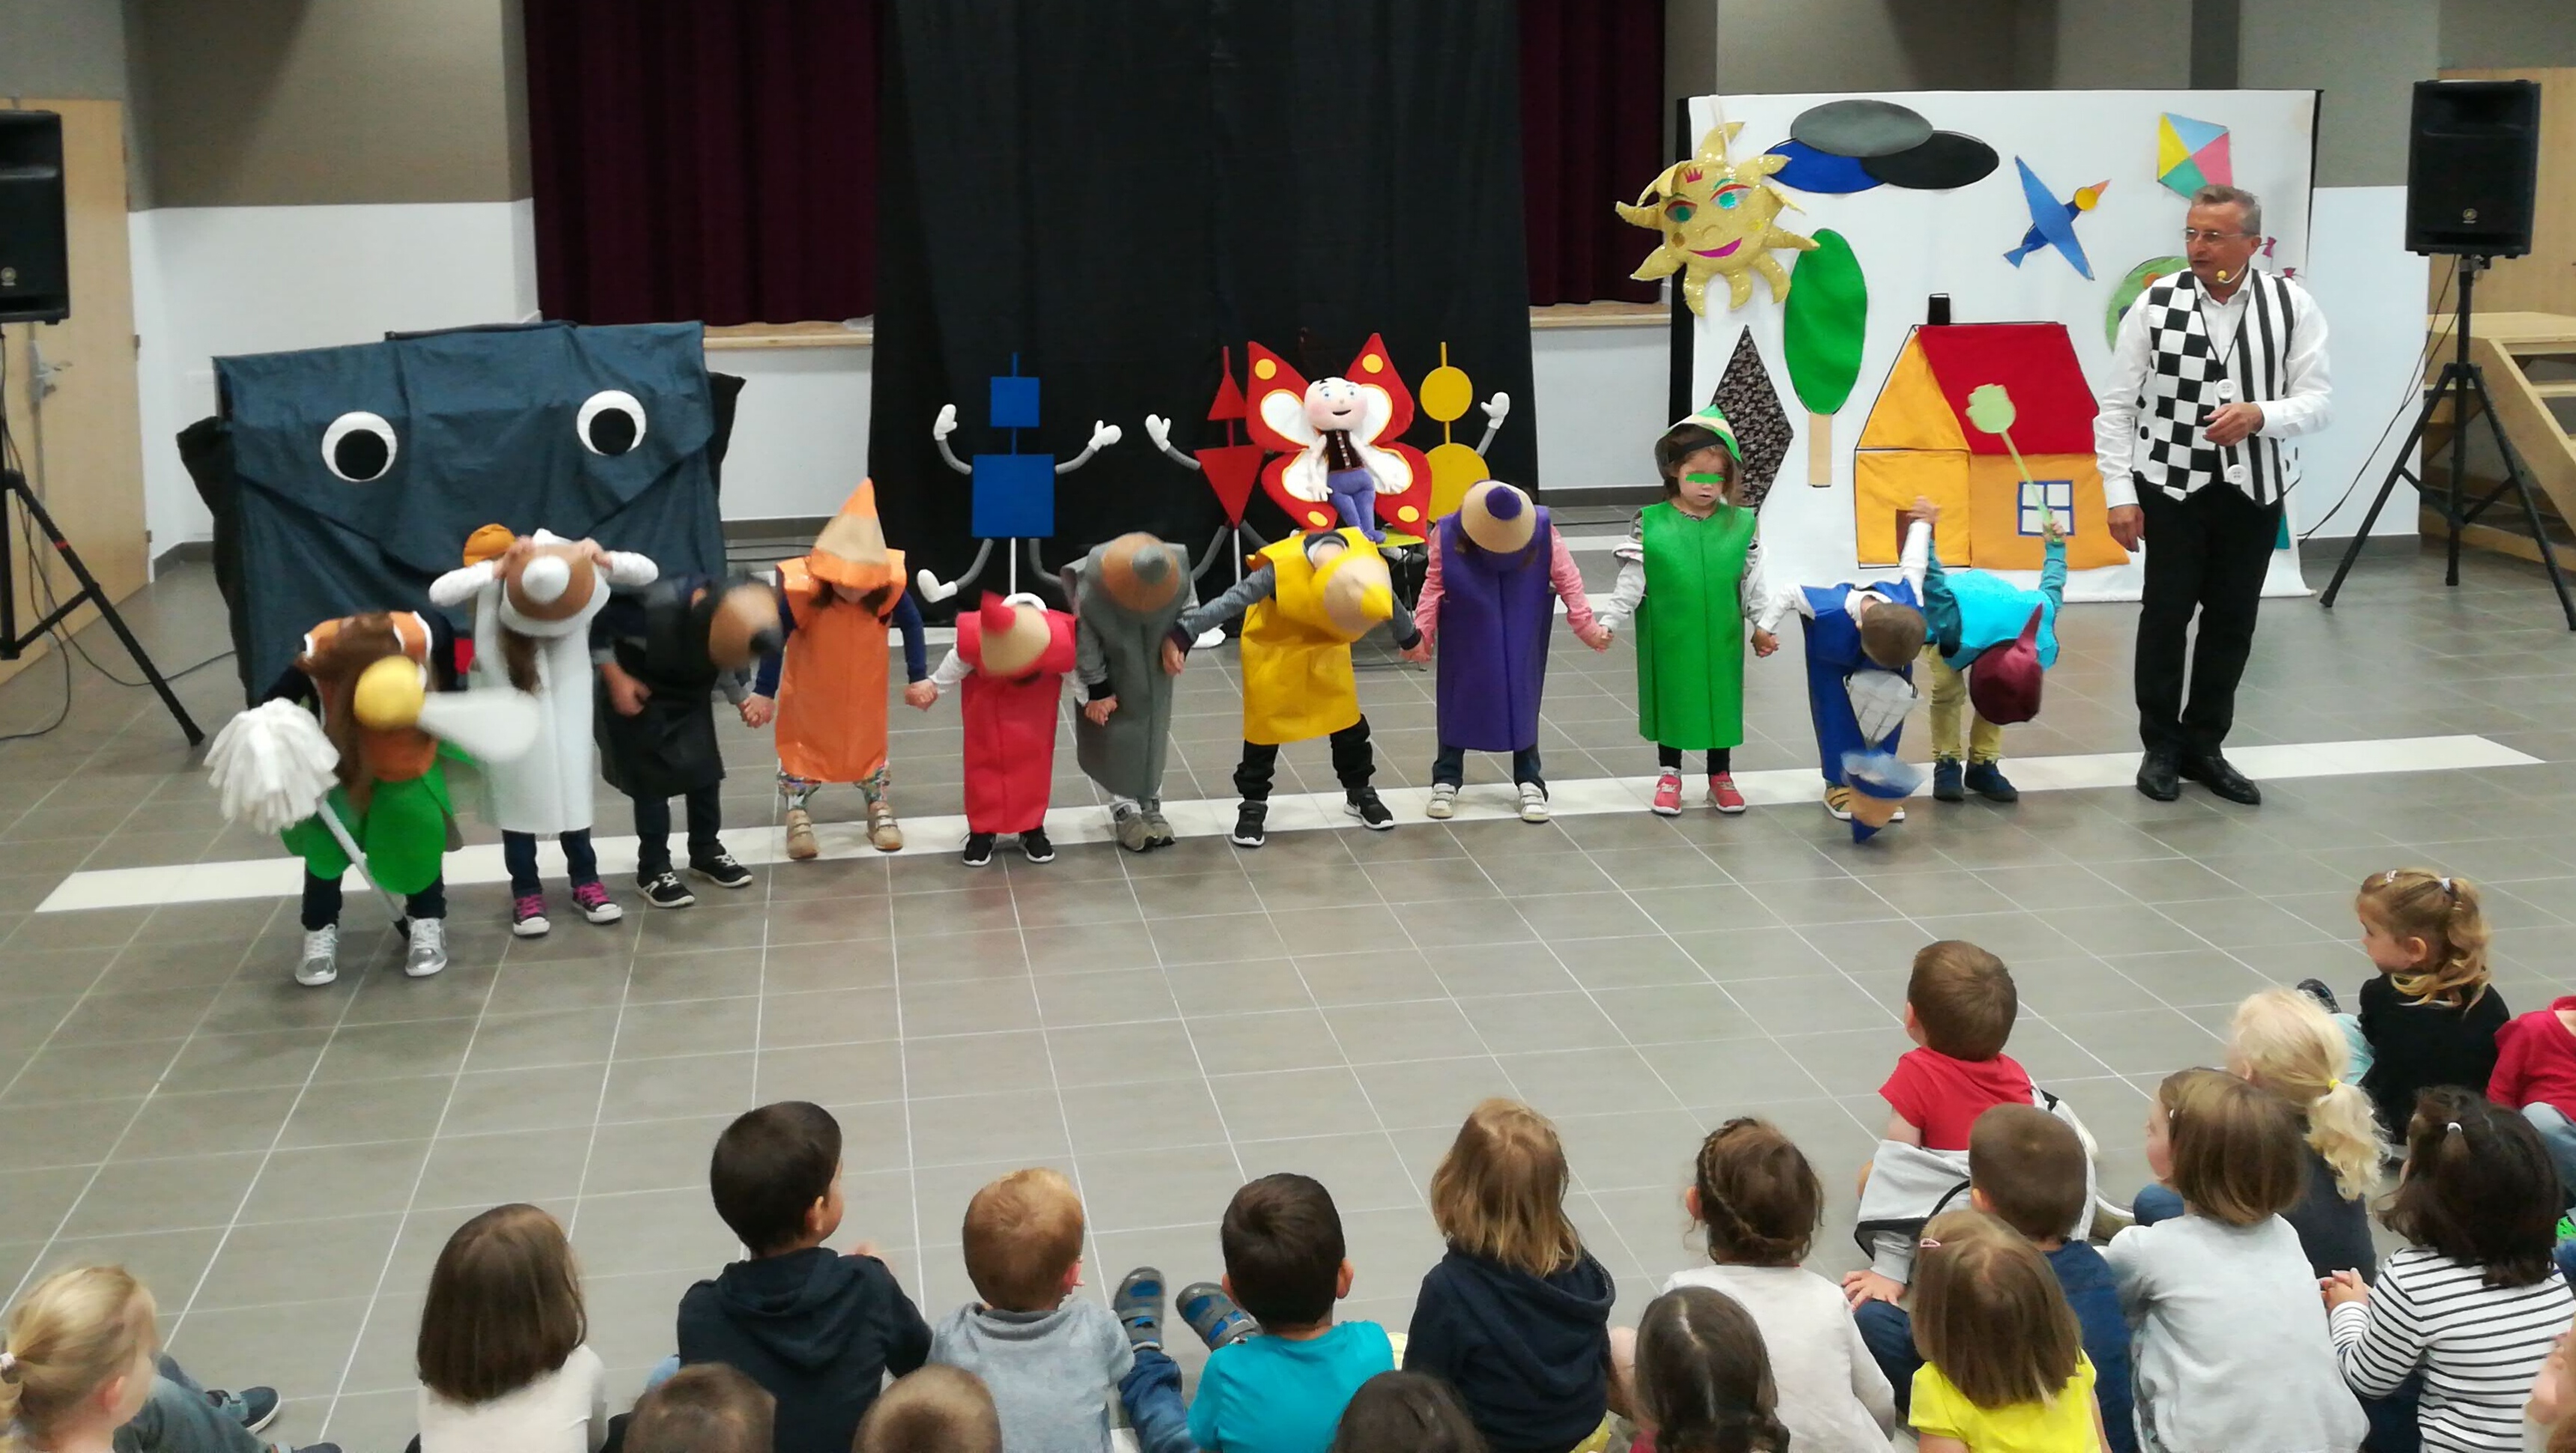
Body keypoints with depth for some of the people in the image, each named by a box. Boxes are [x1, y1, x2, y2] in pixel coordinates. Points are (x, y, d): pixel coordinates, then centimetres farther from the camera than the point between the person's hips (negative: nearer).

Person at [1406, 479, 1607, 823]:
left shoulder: (1542, 531, -21)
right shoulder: (1447, 535, -22)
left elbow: (1568, 580, -12)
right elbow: (1434, 585, -11)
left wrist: (1586, 627, -11)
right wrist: (1420, 633, -15)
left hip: (1522, 638, 0)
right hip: (1467, 639, 0)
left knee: (1523, 699, 6)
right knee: (1458, 701, 8)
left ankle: (1530, 783, 16)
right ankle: (1446, 781, 20)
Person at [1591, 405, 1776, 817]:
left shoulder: (1742, 524, -3)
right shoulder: (1650, 524, -10)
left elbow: (1753, 583, 3)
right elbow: (1631, 582, -8)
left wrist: (1764, 625, 0)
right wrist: (1608, 622, -14)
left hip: (1721, 640, 2)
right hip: (1669, 640, -2)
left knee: (1721, 700, 13)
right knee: (1670, 700, 12)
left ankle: (1721, 777, 30)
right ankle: (1669, 776, 29)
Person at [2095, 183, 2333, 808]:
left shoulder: (2292, 305, -5)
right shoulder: (2155, 304, -8)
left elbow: (2318, 401, -6)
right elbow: (2116, 407, -5)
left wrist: (2260, 415, -25)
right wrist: (2119, 493, -10)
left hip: (2255, 489, 2)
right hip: (2171, 485, -2)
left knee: (2233, 618, 9)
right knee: (2166, 614, 2)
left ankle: (2204, 745, 24)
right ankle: (2161, 746, 18)